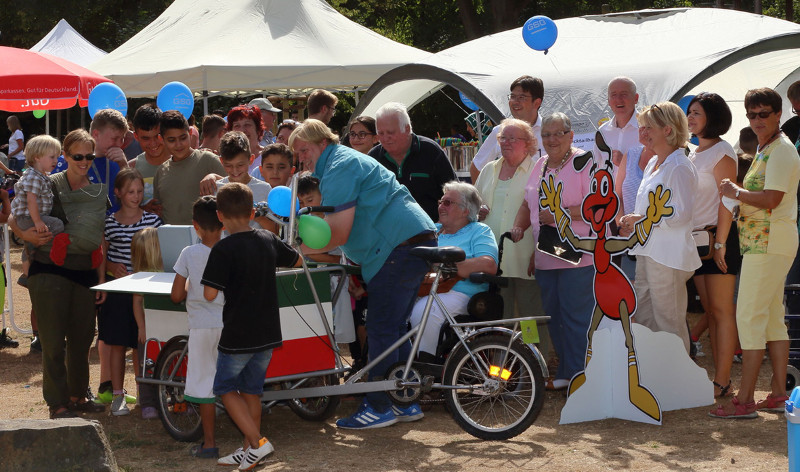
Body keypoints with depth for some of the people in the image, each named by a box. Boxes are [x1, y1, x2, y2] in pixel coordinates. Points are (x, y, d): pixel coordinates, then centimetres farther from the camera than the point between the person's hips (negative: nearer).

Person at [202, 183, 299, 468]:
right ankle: (248, 450, 21)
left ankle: (256, 443, -3)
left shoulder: (223, 249, -16)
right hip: (268, 332, 6)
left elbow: (209, 294, -18)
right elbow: (295, 259, 22)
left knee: (225, 387, 9)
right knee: (251, 389, 17)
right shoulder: (268, 240, 3)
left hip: (238, 335, -6)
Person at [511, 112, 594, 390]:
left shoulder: (585, 163, -8)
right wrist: (518, 227, 7)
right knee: (553, 316, 11)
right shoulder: (540, 165, 16)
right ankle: (565, 373, 22)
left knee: (577, 317, -7)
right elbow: (529, 203, 26)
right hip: (545, 258, 8)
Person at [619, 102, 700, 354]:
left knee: (669, 323, -5)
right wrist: (630, 223, 10)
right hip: (647, 251, 10)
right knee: (644, 320, 11)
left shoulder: (680, 167, -13)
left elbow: (680, 214, -19)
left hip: (668, 255, -10)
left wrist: (642, 220, -15)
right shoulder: (653, 163, 17)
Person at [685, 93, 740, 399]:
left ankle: (723, 383, -4)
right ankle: (719, 379, 11)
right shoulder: (694, 154, 16)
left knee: (722, 310, -6)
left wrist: (720, 243, -18)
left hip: (718, 237, -8)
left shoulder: (721, 152, -9)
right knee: (710, 310, 8)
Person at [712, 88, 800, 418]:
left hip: (769, 241, -11)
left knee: (749, 316, -11)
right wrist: (737, 193, 8)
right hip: (763, 241, 11)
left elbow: (771, 199, -23)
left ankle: (745, 400, -11)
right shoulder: (765, 149, 18)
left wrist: (735, 192, -10)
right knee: (772, 317, 12)